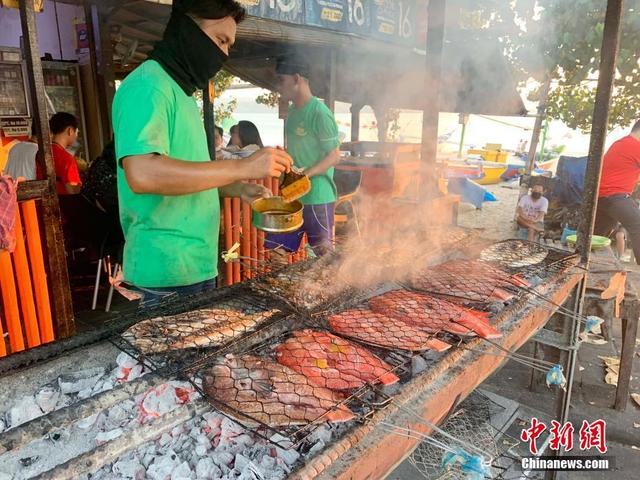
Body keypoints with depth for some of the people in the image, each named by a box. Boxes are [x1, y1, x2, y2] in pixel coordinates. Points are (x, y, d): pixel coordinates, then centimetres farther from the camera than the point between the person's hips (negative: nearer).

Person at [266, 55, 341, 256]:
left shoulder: (319, 113, -14)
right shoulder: (293, 111, 12)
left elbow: (334, 156, -15)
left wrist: (305, 174, -24)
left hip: (317, 197, -8)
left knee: (324, 254, 5)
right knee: (277, 250, 10)